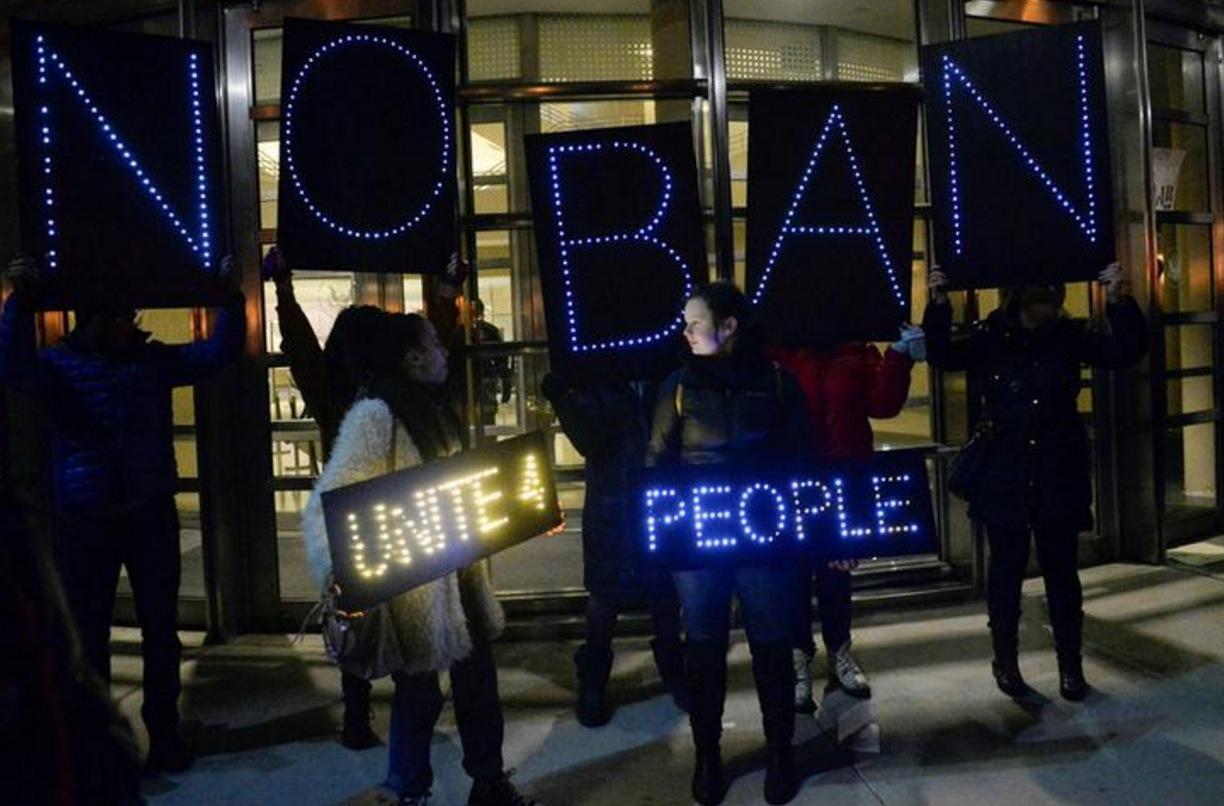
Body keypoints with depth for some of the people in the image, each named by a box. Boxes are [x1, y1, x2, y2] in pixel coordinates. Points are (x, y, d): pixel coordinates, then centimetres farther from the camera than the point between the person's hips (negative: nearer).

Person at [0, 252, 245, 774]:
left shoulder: (153, 359, 4)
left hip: (151, 516, 2)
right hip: (84, 524, -2)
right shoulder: (58, 365, -2)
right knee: (88, 634, 11)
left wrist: (229, 296, -12)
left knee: (161, 629, 11)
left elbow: (220, 352, 0)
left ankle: (163, 732, 27)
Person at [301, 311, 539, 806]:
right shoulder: (375, 415, -16)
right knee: (419, 693, 7)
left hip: (458, 574, 8)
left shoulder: (433, 411, 11)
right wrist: (335, 569, -38)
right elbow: (329, 504, -22)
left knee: (478, 679, 17)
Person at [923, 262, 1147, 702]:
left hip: (1060, 475, 1)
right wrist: (939, 304, -26)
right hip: (1003, 475, -1)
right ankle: (1006, 661, 21)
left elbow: (1127, 350, -3)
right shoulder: (989, 337, -2)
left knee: (1061, 569, 8)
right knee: (1006, 568, 7)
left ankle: (1071, 664, 21)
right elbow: (943, 355, -14)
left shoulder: (1070, 336, 3)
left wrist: (1118, 299, -15)